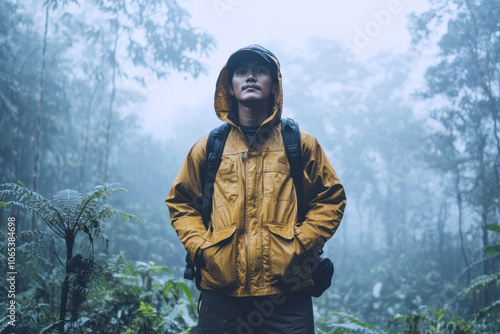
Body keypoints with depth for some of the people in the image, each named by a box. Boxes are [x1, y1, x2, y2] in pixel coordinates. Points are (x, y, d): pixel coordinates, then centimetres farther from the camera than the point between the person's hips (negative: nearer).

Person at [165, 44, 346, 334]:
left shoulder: (301, 143, 9)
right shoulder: (209, 147, 11)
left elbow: (331, 199, 9)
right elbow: (180, 202, 17)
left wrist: (300, 244, -3)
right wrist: (200, 246, 2)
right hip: (220, 291, 1)